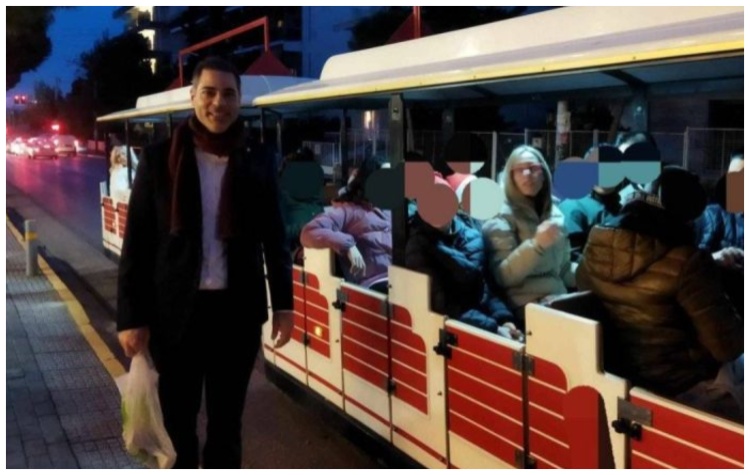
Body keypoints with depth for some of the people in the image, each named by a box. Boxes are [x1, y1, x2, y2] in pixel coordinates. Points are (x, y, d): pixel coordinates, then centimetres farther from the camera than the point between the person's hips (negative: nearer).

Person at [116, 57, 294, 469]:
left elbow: (274, 237, 6)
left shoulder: (258, 161, 1)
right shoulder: (159, 159, -3)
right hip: (175, 309, -1)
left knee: (227, 419, 15)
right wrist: (131, 317, -5)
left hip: (237, 309, 1)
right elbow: (137, 242, -2)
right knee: (176, 419, 13)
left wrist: (283, 304, 4)